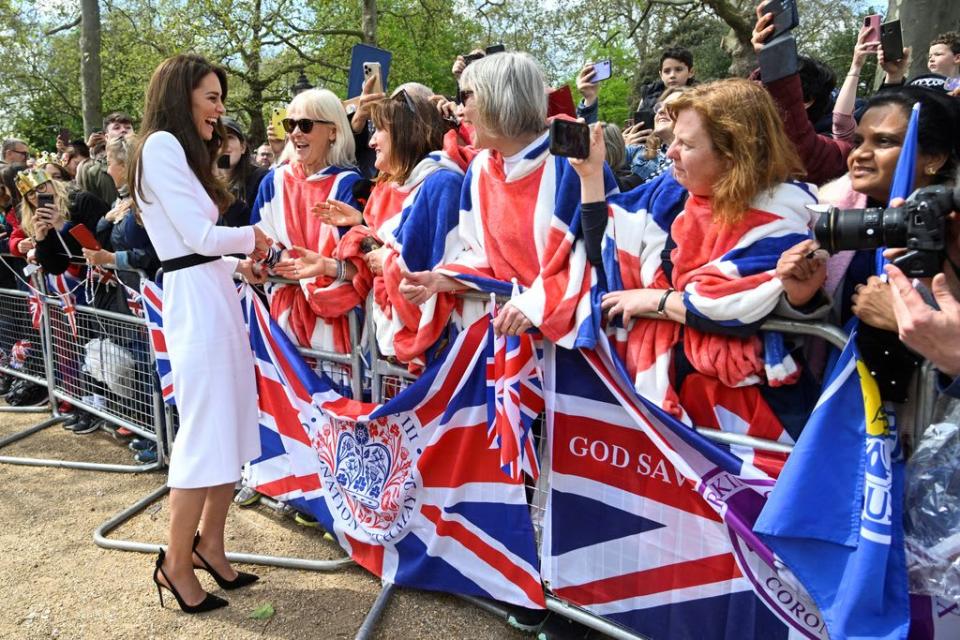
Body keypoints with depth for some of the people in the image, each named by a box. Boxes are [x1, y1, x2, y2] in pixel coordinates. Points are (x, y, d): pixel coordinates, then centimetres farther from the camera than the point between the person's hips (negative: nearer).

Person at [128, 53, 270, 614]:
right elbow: (198, 235, -13)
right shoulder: (161, 145, -7)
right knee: (206, 437, -4)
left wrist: (238, 264, 7)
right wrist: (254, 236, 2)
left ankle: (209, 545, 25)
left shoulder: (183, 151, 23)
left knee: (232, 430, 12)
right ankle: (177, 564, 12)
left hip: (215, 295, 10)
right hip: (196, 300, -10)